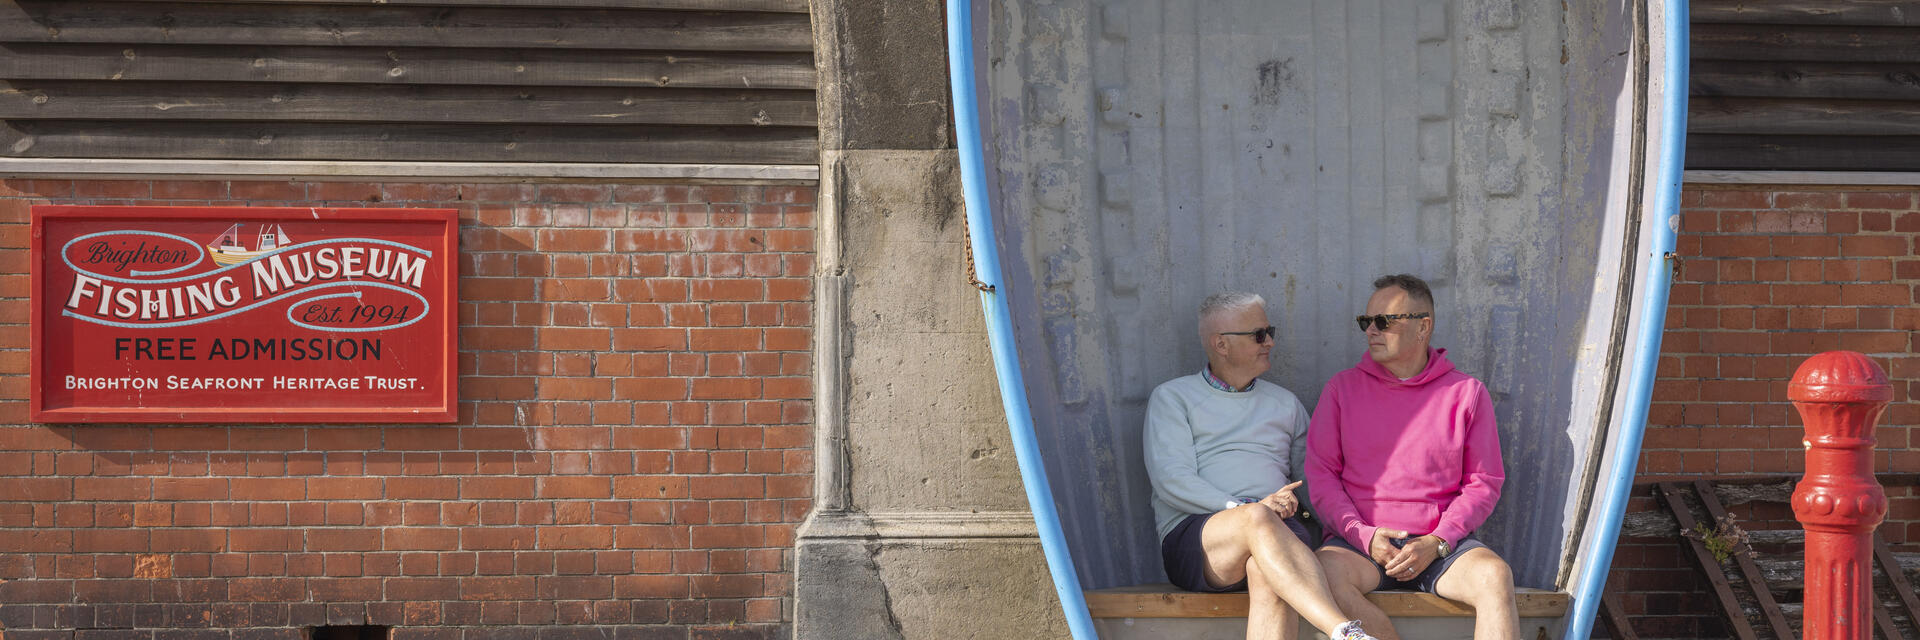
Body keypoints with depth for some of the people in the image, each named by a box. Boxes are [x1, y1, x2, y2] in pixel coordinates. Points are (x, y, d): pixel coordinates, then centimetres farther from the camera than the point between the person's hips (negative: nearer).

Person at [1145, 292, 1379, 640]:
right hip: (1192, 535, -3)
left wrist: (1293, 502, 0)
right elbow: (1170, 480, -1)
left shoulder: (1285, 402, 28)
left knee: (1269, 574, -37)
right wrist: (1248, 508, -12)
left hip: (1277, 530, 3)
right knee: (1257, 519, -38)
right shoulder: (1172, 397, 14)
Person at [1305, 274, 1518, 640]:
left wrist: (1437, 542, -9)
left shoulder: (1467, 393, 9)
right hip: (1359, 539, 0)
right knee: (1326, 572, -34)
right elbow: (1320, 472, 7)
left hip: (1441, 542, 0)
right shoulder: (1343, 388, 11)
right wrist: (1363, 535, -9)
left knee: (1495, 575, -31)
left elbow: (1484, 483, 7)